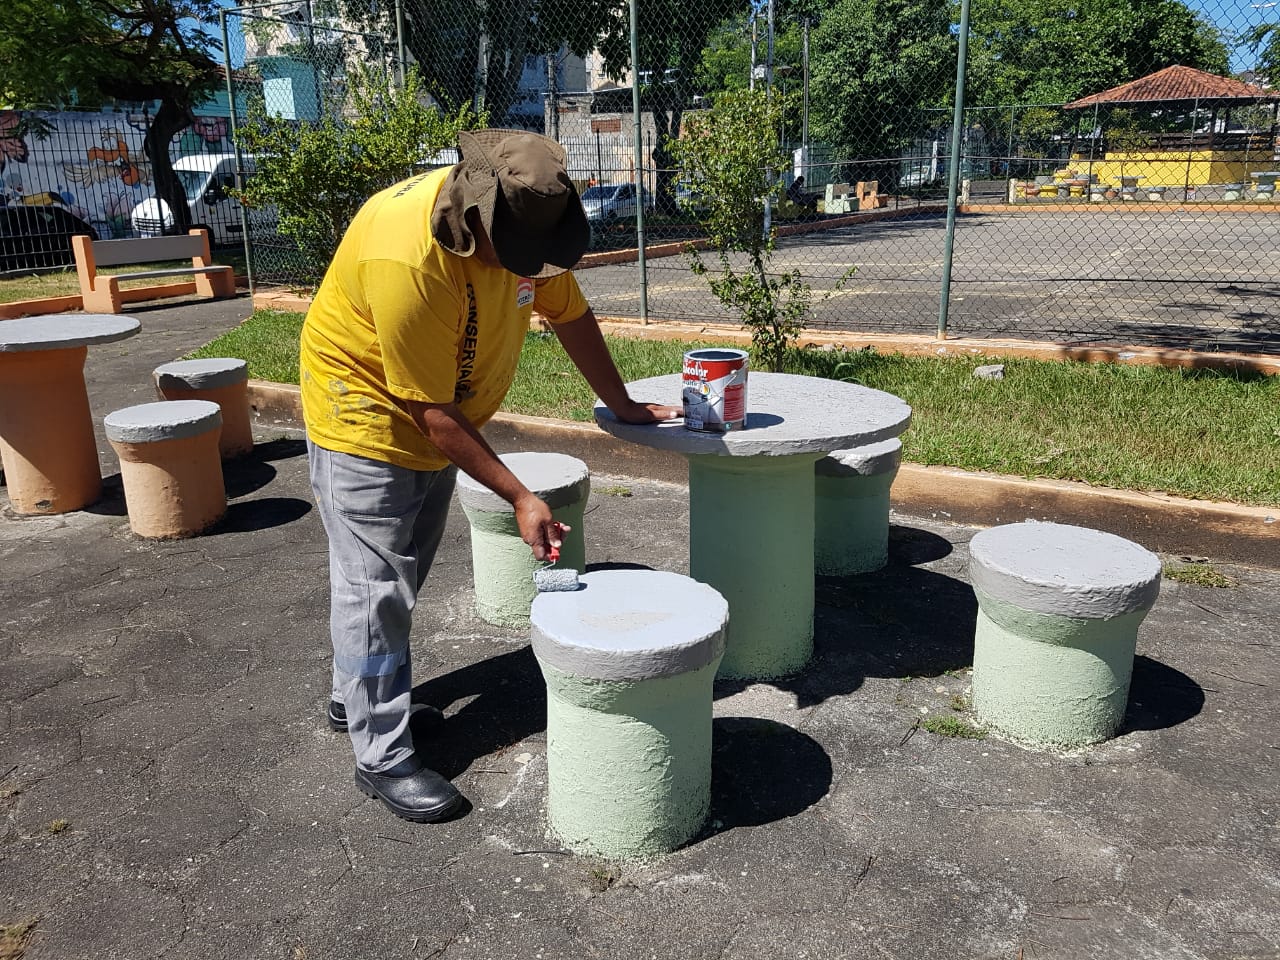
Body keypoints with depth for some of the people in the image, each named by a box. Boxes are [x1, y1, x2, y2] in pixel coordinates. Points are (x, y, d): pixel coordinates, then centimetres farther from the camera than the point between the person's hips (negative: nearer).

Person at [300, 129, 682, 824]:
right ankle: (382, 756, 9)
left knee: (404, 574, 18)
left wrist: (622, 405, 6)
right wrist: (519, 497, -29)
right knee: (375, 587, -4)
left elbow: (568, 311, 2)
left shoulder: (526, 217, -13)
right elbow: (434, 411, -31)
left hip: (436, 418, 8)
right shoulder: (407, 258, -35)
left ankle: (356, 697, 37)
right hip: (365, 409, -8)